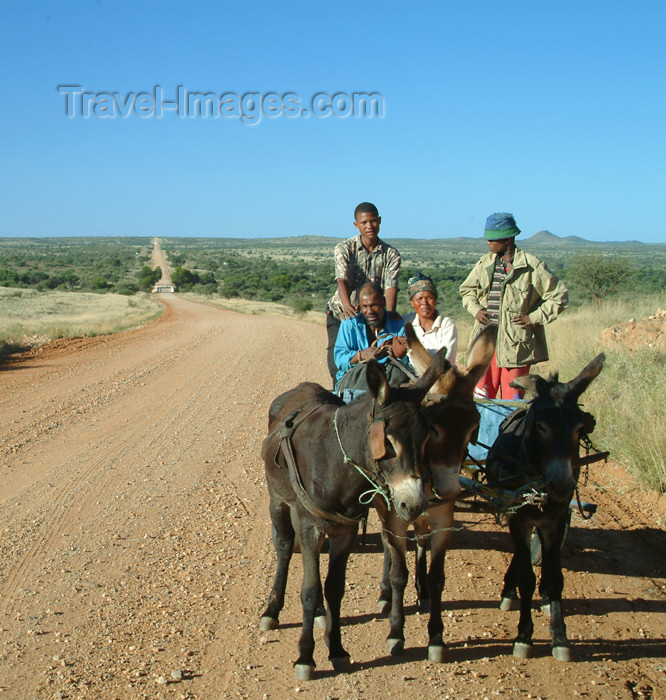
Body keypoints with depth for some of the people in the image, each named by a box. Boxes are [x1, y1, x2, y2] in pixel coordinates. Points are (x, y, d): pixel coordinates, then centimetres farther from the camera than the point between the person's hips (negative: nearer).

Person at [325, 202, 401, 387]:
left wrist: (389, 313, -35)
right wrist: (347, 305, -42)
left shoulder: (391, 254, -1)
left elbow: (391, 285, -15)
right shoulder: (344, 249, -5)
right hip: (341, 314, -1)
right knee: (338, 363, -10)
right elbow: (342, 279, -21)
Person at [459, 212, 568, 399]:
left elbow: (559, 296, 0)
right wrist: (475, 309, 8)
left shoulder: (531, 266, -5)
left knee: (512, 400, -1)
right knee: (481, 396, 2)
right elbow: (467, 289, 26)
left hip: (516, 344, -4)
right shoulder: (485, 263, 9)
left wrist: (533, 318, -6)